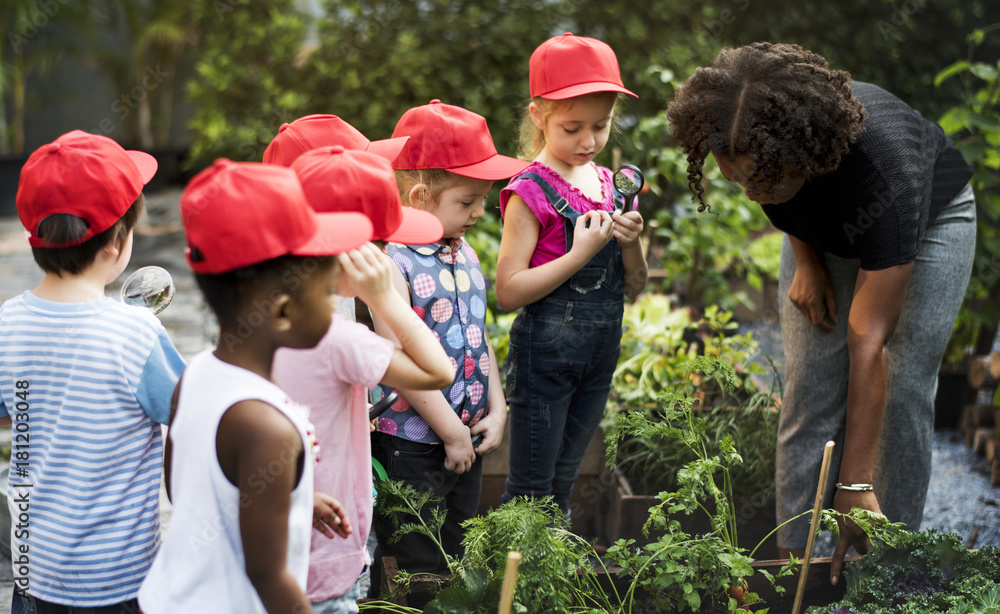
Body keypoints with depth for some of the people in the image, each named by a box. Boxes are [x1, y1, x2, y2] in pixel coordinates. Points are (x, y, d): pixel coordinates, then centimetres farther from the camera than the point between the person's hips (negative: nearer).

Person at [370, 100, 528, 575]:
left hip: (466, 441, 8)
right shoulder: (393, 263, -18)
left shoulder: (465, 254, 8)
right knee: (418, 572, 1)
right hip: (410, 445, -8)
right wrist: (452, 434, -16)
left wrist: (496, 410, 4)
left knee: (456, 560, 18)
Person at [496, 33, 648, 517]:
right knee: (530, 494, 1)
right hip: (544, 354, -6)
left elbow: (633, 289, 11)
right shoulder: (531, 192, -12)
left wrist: (631, 244, -9)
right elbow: (508, 292, -19)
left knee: (562, 486, 18)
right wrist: (582, 253, -21)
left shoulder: (610, 185, 7)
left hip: (601, 353, 6)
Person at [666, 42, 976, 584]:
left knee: (902, 391, -10)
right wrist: (806, 261, -10)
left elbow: (868, 348, -43)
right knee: (809, 386, -5)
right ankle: (795, 557, 0)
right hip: (823, 228, 4)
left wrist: (854, 487, -40)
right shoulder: (757, 142, -33)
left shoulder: (887, 177, -46)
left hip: (931, 219, -4)